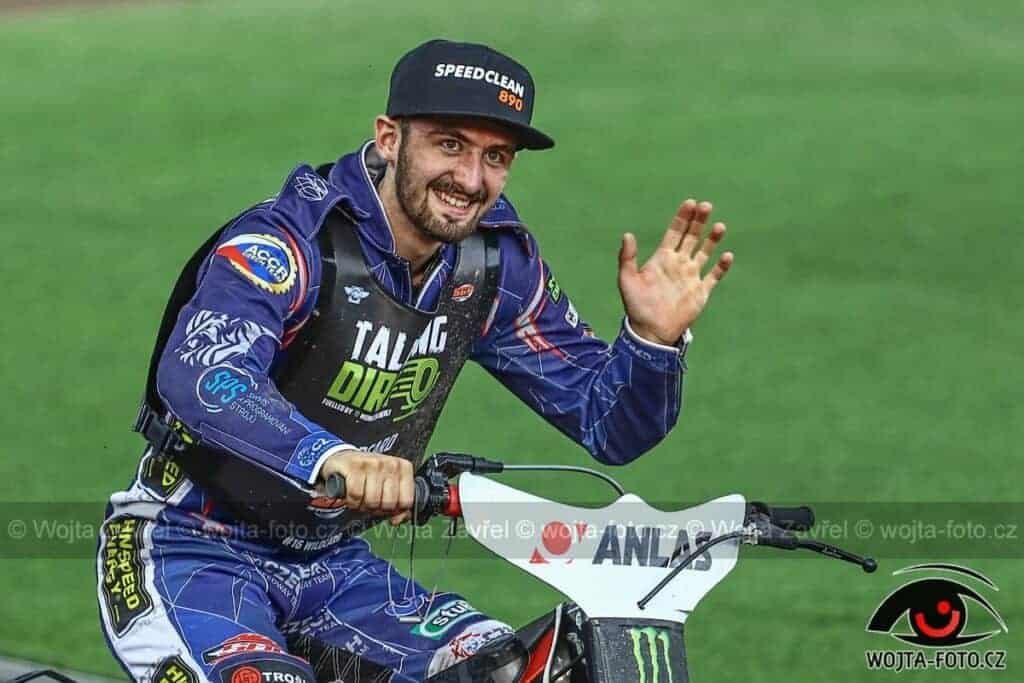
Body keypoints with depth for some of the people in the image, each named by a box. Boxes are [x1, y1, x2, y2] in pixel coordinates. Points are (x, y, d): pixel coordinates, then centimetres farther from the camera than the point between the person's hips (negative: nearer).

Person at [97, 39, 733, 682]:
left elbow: (606, 423, 4)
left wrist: (653, 337, -18)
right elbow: (198, 375, -41)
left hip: (333, 567, 7)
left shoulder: (497, 263, 0)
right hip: (190, 552, -7)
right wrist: (329, 458, -59)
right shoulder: (287, 241, -21)